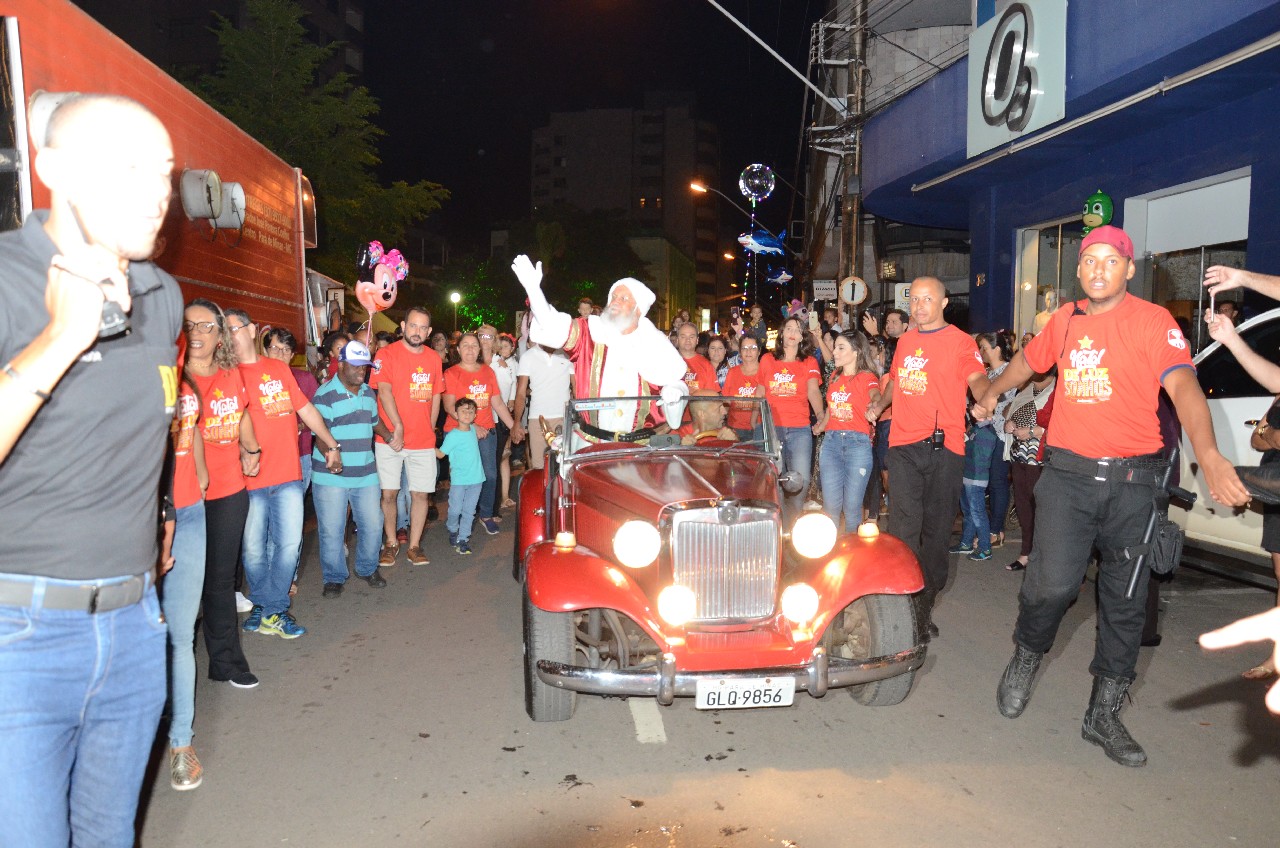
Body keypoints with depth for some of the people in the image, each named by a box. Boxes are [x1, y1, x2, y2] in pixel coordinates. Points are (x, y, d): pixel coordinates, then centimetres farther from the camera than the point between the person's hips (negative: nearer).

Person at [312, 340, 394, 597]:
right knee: (331, 529, 2)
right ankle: (334, 578, 20)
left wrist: (388, 436, 12)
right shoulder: (325, 394, -9)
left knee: (373, 524, 7)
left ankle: (368, 568, 29)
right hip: (331, 475, -5)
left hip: (365, 473, 5)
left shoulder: (368, 393, 12)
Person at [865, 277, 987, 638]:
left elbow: (977, 379, -9)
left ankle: (926, 604, 22)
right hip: (903, 445, 3)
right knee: (903, 527, -4)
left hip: (944, 447, -3)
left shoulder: (960, 341, 1)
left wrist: (984, 399, -31)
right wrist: (879, 405, 15)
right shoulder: (905, 340, 16)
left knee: (936, 529, 8)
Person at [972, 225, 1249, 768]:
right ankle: (1026, 655, 18)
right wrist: (990, 396, 41)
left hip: (1132, 478, -1)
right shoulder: (1064, 320, 9)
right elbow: (1027, 361, 29)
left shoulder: (1153, 321, -3)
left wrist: (1208, 454, -33)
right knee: (1053, 583, -14)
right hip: (1068, 473, 1)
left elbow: (1183, 385, -18)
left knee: (1126, 600, 7)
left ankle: (1104, 715, 23)